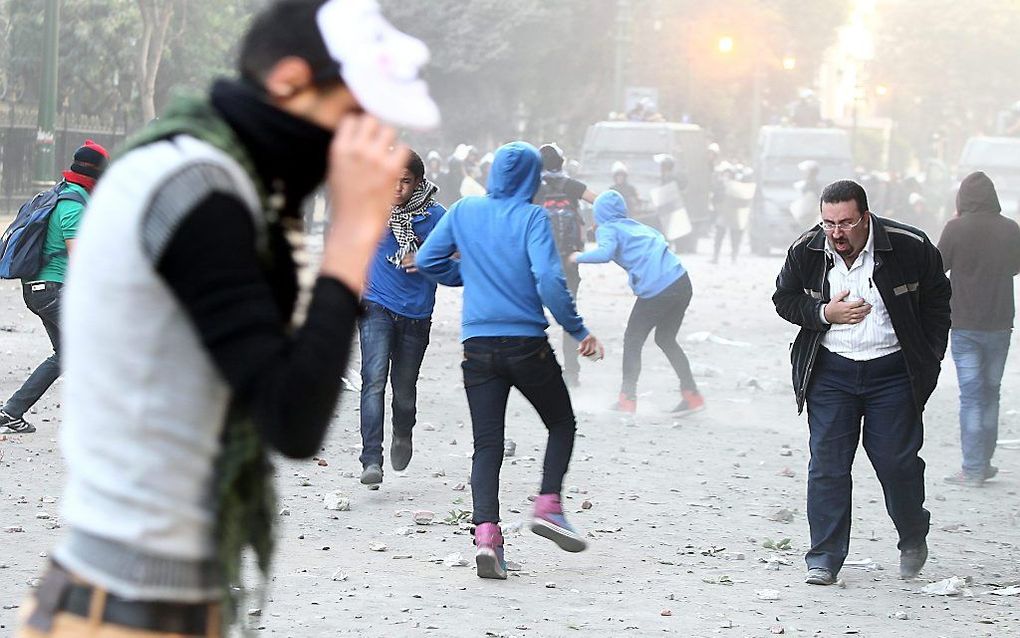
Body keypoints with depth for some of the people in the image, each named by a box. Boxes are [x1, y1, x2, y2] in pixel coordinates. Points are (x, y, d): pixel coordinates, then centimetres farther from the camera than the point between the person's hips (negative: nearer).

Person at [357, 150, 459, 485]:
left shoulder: (435, 216, -6)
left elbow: (458, 273, -3)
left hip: (416, 315, 1)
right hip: (377, 307, -1)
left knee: (404, 390, 12)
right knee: (374, 380, -19)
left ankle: (402, 435, 45)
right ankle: (371, 461, -24)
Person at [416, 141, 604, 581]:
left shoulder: (464, 211, 5)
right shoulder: (532, 217, -8)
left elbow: (427, 261, 11)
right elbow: (549, 279, -18)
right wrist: (578, 330, -10)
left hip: (478, 344, 3)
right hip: (527, 343, -3)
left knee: (487, 443, 4)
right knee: (562, 423, 18)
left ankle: (486, 532, -12)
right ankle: (548, 505, 2)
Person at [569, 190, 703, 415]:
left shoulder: (607, 229, 1)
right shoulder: (637, 226, 22)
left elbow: (606, 252, -17)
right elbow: (661, 242, 29)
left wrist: (580, 257, -3)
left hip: (656, 291, -7)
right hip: (682, 282, 7)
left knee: (632, 341, 11)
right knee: (665, 339, 23)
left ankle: (627, 400, 12)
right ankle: (692, 395, 20)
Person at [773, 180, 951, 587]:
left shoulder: (910, 247, -11)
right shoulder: (806, 251, -7)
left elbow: (936, 298, 4)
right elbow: (784, 299, 7)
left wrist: (930, 356, 1)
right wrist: (825, 313, -12)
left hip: (892, 371, -2)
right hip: (830, 371, 2)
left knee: (897, 461, 1)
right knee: (827, 465, -3)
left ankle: (913, 538, 28)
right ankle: (824, 560, 3)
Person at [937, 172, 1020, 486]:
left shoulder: (955, 228, -13)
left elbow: (939, 264, 0)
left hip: (965, 325, -3)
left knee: (971, 395, -1)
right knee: (991, 392, 15)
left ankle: (973, 470, -4)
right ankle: (984, 463, 22)